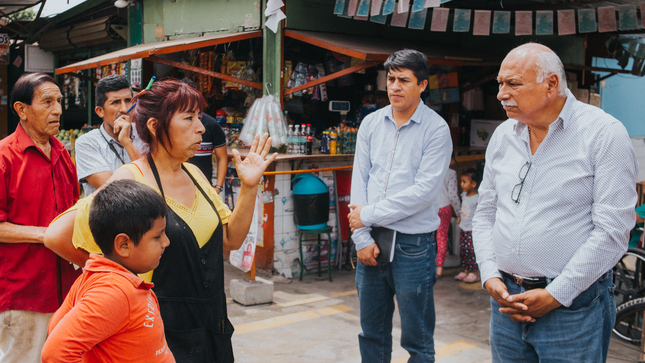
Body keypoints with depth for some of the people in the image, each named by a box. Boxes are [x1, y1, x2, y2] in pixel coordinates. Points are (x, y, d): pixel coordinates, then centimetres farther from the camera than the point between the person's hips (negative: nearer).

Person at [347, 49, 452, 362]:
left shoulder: (436, 129, -7)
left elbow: (424, 191, -14)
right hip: (371, 242, 5)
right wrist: (362, 237, -4)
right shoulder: (371, 123, 7)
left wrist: (369, 214, -11)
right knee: (372, 332, 16)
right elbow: (359, 181, 5)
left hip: (413, 244, -4)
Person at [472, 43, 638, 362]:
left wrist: (555, 295, -15)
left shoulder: (604, 133, -10)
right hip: (506, 300, 5)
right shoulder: (503, 135, 7)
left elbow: (612, 231, -15)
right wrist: (491, 277, -2)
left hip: (573, 308, -5)